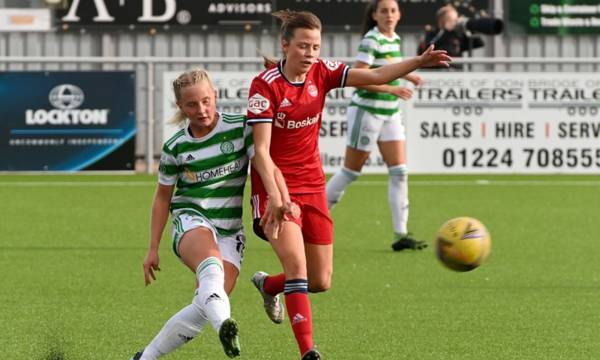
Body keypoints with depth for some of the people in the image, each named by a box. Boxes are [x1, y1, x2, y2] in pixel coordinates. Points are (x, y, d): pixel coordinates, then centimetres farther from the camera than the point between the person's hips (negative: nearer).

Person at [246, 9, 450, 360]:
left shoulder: (322, 72, -1)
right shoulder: (265, 85, -15)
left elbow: (375, 76, -9)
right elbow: (260, 149, -20)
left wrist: (419, 62, -23)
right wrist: (274, 195, -32)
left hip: (312, 185, 6)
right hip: (276, 187, -6)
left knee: (321, 281, 8)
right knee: (297, 264, -23)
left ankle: (268, 285, 39)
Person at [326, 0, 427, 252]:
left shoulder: (395, 40, 9)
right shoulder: (371, 41, -15)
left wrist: (407, 75, 12)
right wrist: (391, 89, -24)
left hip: (390, 114, 7)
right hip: (366, 111, -7)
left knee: (399, 172, -1)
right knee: (351, 171, 2)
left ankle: (400, 234, -1)